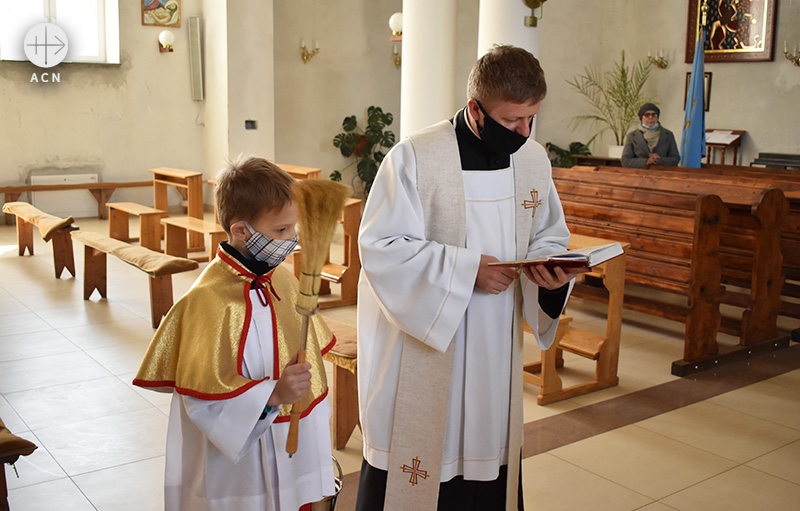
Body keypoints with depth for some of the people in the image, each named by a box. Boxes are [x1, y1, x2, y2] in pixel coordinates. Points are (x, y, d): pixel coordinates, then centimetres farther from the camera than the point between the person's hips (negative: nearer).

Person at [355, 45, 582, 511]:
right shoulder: (414, 158, -14)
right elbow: (381, 247, -16)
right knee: (418, 442, 5)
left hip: (495, 349, 5)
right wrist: (467, 268, -22)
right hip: (420, 349, -5)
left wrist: (553, 272, -10)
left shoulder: (535, 160, 4)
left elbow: (548, 237, 13)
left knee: (486, 457, 14)